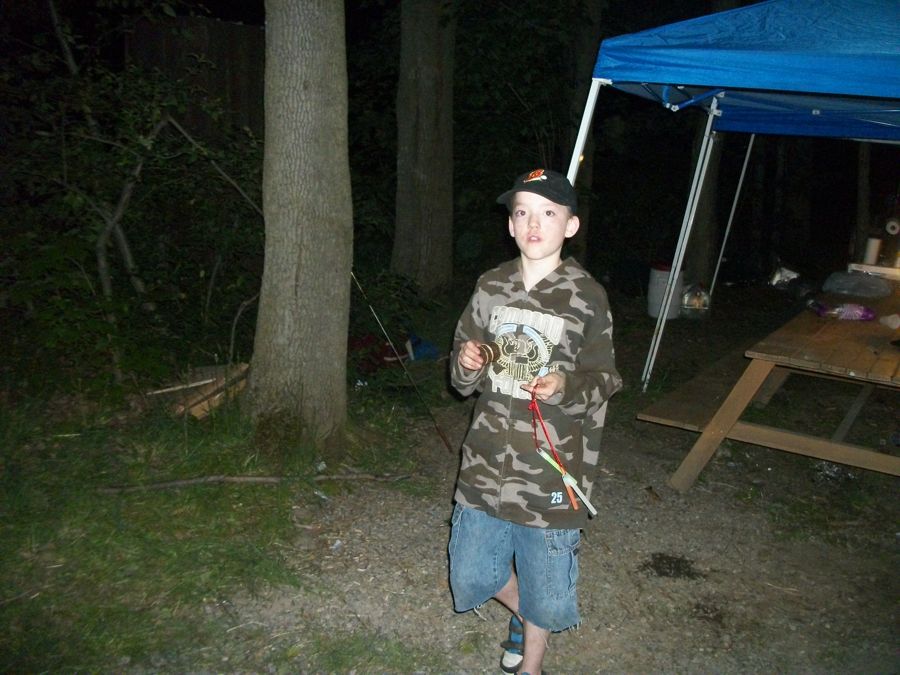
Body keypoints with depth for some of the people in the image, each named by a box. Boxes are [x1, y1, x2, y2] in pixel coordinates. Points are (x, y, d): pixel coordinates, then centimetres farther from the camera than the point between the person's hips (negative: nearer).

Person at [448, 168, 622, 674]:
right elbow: (463, 380, 10)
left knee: (544, 583, 11)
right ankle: (523, 614, 48)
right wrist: (466, 365, -14)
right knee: (471, 575, 15)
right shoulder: (491, 287, 2)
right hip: (487, 460, 4)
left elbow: (604, 380, -2)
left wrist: (566, 386, -23)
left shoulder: (587, 296, -8)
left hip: (552, 466, -3)